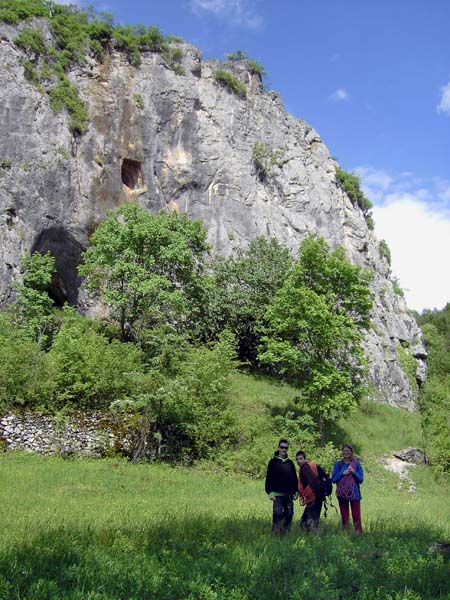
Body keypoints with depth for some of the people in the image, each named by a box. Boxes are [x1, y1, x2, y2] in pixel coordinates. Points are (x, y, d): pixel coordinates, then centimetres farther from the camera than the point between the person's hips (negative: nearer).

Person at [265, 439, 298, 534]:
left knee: (289, 514, 6)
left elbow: (294, 478, 18)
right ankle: (275, 533, -5)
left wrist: (296, 491, 12)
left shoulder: (290, 463, 11)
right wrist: (270, 492, -11)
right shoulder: (273, 461, -2)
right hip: (277, 494, -5)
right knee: (277, 513, -12)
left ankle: (286, 532, 19)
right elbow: (269, 478, -4)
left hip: (288, 494, 5)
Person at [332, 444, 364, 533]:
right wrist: (343, 473, -12)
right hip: (342, 493, 1)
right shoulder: (338, 464, 6)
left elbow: (361, 479, 1)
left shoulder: (357, 464, 3)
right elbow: (333, 479, 2)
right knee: (344, 517, 7)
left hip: (354, 493, -1)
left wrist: (353, 472, -16)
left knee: (356, 516, -5)